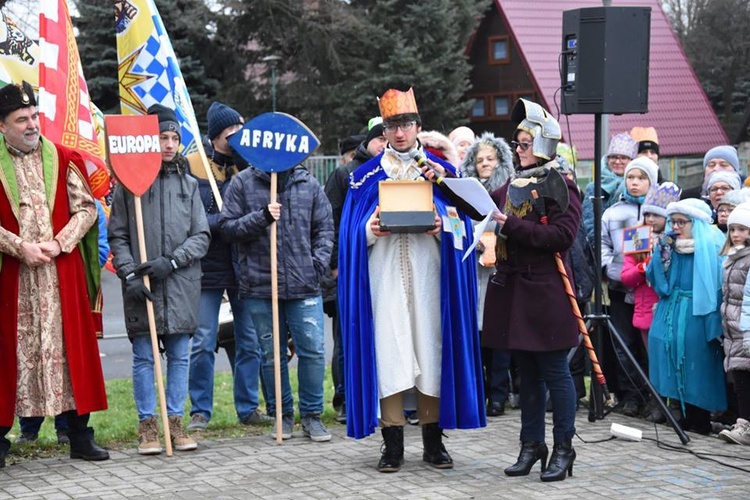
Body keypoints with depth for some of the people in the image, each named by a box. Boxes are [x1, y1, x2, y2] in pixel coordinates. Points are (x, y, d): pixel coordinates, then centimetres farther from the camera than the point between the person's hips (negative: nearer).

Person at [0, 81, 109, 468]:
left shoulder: (62, 158, 6)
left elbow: (86, 208, 4)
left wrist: (59, 243, -9)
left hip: (62, 271, 1)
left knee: (71, 347, 2)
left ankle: (79, 436, 9)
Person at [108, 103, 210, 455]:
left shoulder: (188, 184, 9)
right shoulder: (128, 184, 1)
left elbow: (201, 236, 6)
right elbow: (117, 237, 1)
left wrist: (171, 261, -8)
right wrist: (129, 274, -11)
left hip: (181, 286, 2)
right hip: (142, 289, -2)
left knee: (179, 356, 6)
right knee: (144, 357, 2)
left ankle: (175, 422, 14)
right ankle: (147, 425, 10)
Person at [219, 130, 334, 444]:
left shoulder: (308, 184, 9)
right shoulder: (243, 183, 3)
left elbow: (325, 228, 13)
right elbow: (227, 227, 0)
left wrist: (318, 263, 0)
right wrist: (261, 217, -14)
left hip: (304, 286, 1)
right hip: (260, 285, -1)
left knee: (313, 350, -3)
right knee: (271, 354, 7)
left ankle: (311, 415, 11)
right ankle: (282, 415, 20)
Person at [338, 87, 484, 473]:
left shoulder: (442, 172, 12)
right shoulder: (367, 175, 11)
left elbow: (460, 227, 8)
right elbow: (353, 230, 7)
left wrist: (442, 228, -13)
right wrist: (369, 230, -14)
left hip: (428, 277, 0)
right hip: (384, 277, 0)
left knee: (431, 350, 0)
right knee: (388, 353, -4)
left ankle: (433, 441, 9)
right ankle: (393, 444, 1)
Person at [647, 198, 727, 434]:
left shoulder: (711, 248, -7)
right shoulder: (669, 246, 10)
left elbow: (719, 286, -10)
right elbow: (654, 279, 10)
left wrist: (715, 324, -15)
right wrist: (662, 252, -3)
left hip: (697, 316, -6)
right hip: (671, 315, 6)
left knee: (698, 368, -2)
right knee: (675, 370, 7)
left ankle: (699, 421, 6)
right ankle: (685, 417, 16)